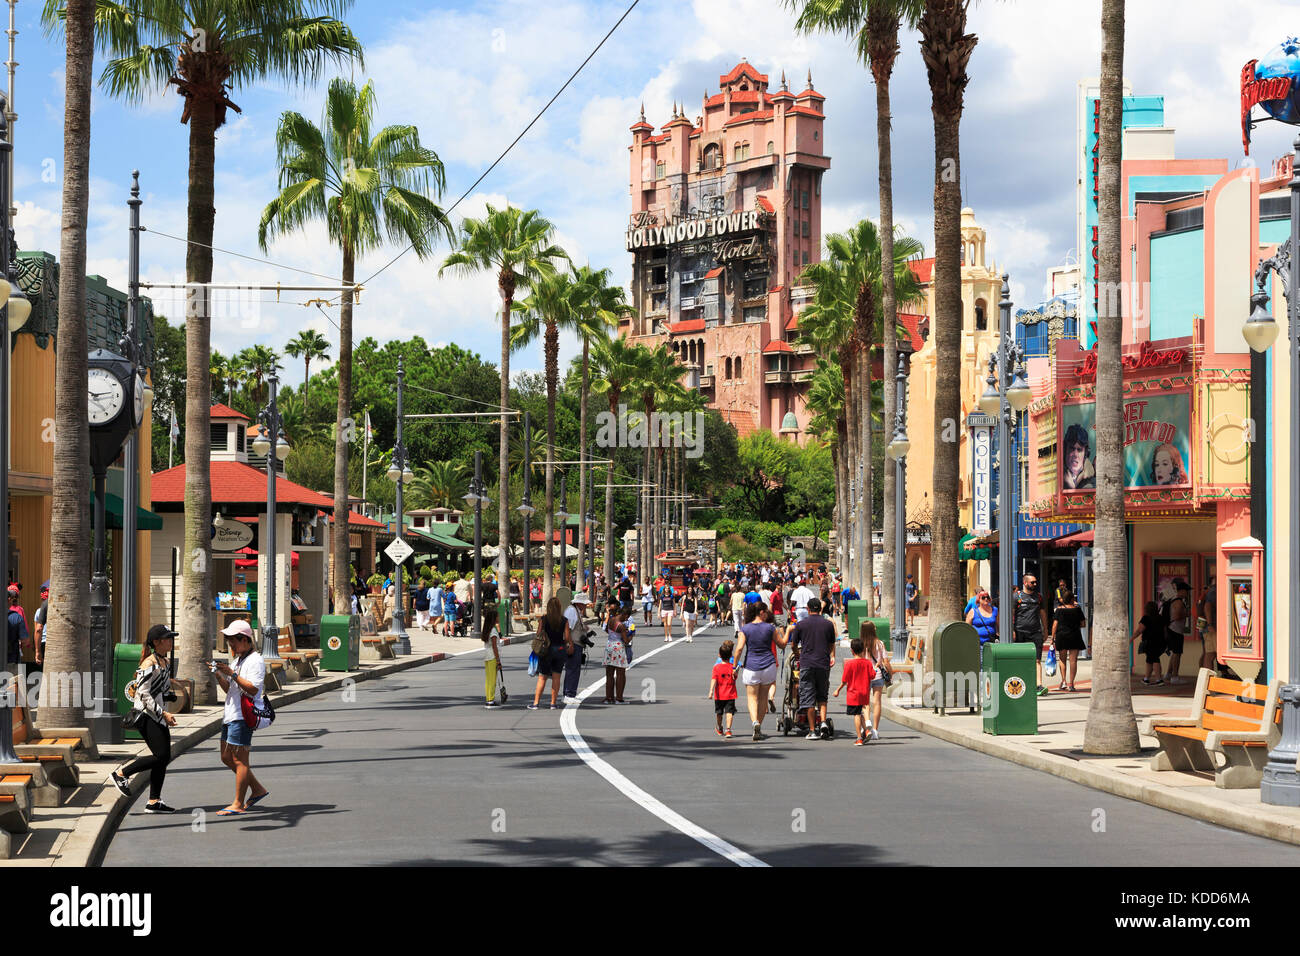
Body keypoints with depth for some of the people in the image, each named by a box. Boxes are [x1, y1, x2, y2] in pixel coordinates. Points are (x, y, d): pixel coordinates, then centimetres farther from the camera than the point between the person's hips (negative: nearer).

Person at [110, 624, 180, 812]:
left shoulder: (164, 661, 14)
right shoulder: (150, 663, -15)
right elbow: (143, 693, -20)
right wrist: (163, 713, -22)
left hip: (158, 717, 9)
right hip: (146, 716, -9)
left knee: (164, 758, 5)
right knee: (162, 756, -14)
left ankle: (154, 802, 8)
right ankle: (121, 774, 0)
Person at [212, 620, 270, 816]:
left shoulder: (255, 661, -11)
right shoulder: (238, 659, 20)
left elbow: (253, 689, -22)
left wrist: (232, 674, -23)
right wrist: (219, 675, 6)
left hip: (243, 717, -10)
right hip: (231, 715, 10)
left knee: (239, 760, -7)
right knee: (227, 758, 13)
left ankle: (238, 805, -4)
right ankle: (257, 789, 23)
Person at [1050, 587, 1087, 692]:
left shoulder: (1059, 610, -1)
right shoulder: (1077, 609, 0)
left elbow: (1055, 625, -4)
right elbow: (1083, 624, 3)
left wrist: (1053, 638, 0)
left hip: (1061, 636, 0)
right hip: (1075, 636, 0)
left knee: (1062, 659, 15)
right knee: (1073, 660, 3)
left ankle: (1063, 681, 5)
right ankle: (1071, 683, 1)